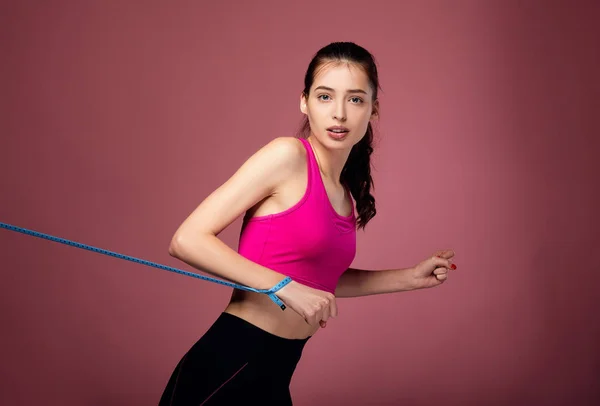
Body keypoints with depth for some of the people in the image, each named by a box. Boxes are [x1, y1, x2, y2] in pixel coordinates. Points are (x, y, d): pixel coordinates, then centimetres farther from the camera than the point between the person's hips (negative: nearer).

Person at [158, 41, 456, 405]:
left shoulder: (347, 194, 7)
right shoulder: (288, 156, -14)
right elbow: (187, 240, -18)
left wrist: (412, 277, 18)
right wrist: (286, 287, -22)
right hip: (227, 368, -7)